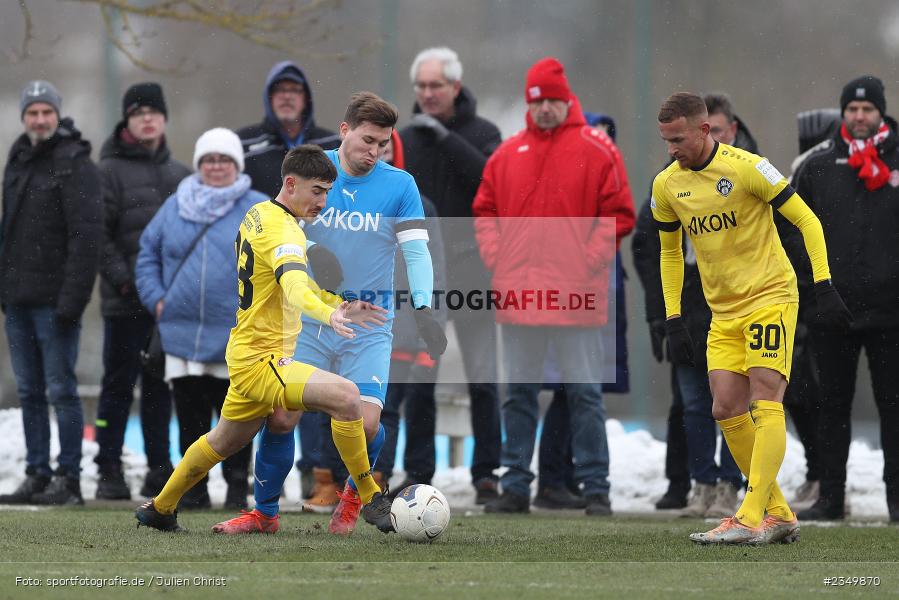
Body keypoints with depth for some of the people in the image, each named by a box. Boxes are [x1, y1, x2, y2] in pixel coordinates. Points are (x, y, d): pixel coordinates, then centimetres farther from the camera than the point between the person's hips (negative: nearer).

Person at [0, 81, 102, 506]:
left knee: (61, 390, -5)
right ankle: (37, 475, 12)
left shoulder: (74, 164, -10)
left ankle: (68, 478, -2)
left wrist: (72, 299, -19)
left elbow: (87, 236, -15)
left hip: (54, 301, -7)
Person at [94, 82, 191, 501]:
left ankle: (159, 468, 14)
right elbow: (98, 233, -7)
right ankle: (109, 470, 2)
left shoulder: (180, 175, 15)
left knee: (160, 387, 9)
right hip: (126, 301, -5)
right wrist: (121, 277, -16)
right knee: (119, 384, -2)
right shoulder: (110, 170, -1)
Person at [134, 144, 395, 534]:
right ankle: (370, 500, -22)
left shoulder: (258, 214, 10)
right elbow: (295, 289, -42)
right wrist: (328, 315, -60)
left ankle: (160, 509, 45)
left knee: (224, 442, 29)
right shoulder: (282, 230, -21)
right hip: (262, 361, -11)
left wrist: (338, 303, 15)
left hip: (245, 354, 11)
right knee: (345, 395, -27)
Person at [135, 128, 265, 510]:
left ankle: (237, 488, 10)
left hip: (234, 337, -3)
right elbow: (148, 253, 14)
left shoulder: (258, 210, 0)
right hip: (182, 334, 3)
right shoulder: (176, 207, 9)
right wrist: (156, 298, 2)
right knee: (190, 418, 5)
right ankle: (194, 488, 12)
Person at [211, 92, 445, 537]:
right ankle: (264, 512, 14)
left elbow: (416, 251, -8)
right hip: (311, 319, 1)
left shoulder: (399, 186, -2)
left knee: (365, 422, -15)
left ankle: (356, 492, 16)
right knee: (280, 417, -7)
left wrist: (423, 307, -23)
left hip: (369, 326, -1)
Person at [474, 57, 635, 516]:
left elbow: (617, 215, -2)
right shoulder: (508, 154, 11)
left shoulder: (596, 151, 0)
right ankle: (515, 486, 12)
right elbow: (484, 211, 16)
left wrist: (589, 261, -10)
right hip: (517, 296, 4)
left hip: (576, 296, -4)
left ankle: (595, 488, 2)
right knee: (518, 393, 8)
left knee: (585, 394, -1)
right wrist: (495, 256, 2)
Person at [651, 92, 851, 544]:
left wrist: (824, 287, -16)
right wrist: (673, 320, 12)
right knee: (726, 411, -2)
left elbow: (806, 221, -9)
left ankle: (751, 518, -22)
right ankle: (779, 515, 7)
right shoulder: (666, 185, 4)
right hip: (723, 312, 6)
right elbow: (669, 252, 18)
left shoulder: (747, 167, -14)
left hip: (771, 298, -6)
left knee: (765, 401, -16)